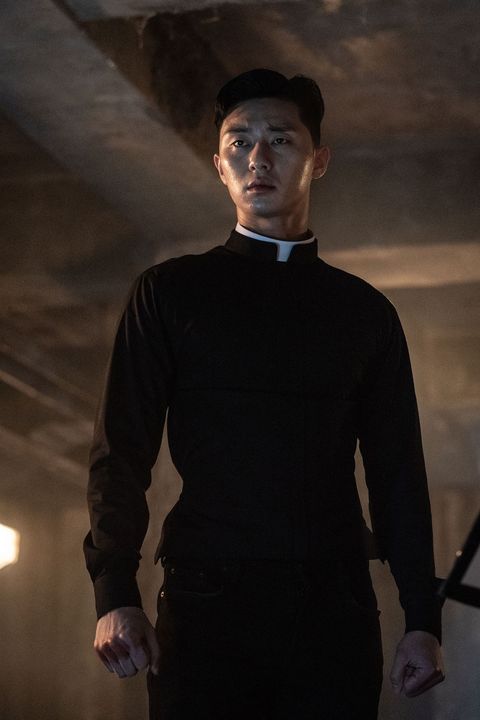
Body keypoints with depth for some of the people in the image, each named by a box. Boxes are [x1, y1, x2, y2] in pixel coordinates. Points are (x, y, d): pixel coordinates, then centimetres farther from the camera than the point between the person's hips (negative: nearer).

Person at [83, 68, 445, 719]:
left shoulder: (365, 312, 14)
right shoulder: (170, 293, 9)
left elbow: (398, 471, 13)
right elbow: (122, 450, 2)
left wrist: (422, 619, 4)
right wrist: (116, 594, -11)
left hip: (335, 610, 2)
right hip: (206, 602, -1)